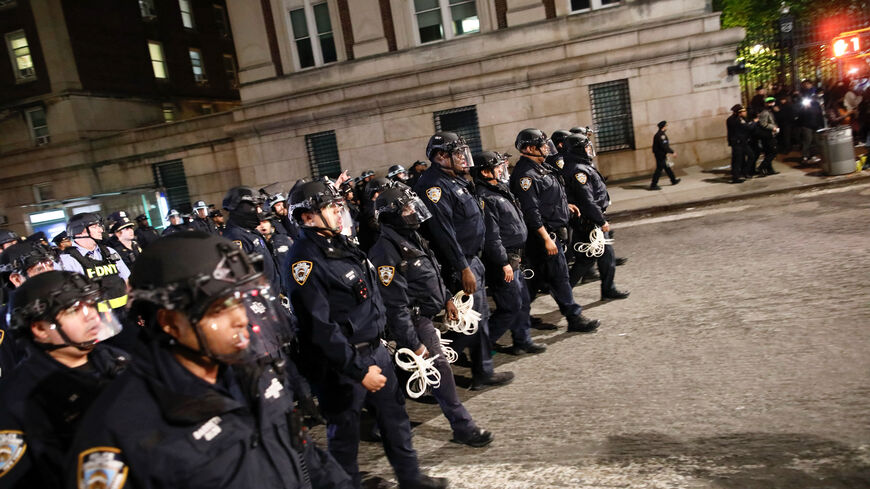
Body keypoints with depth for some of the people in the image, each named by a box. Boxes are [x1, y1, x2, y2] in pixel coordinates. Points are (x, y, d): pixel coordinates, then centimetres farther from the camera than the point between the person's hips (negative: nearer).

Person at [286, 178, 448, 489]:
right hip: (341, 363, -9)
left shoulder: (341, 244, 8)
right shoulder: (305, 260, -21)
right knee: (345, 432, 8)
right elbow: (319, 328, -25)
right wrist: (359, 370, -22)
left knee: (394, 415, 20)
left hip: (375, 348, 9)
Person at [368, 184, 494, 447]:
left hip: (425, 314, 10)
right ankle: (463, 427, 9)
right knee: (440, 369, -3)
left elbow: (433, 272, 22)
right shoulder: (386, 250, -23)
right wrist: (413, 343, -22)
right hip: (414, 321, -10)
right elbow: (395, 304, -24)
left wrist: (447, 298, 20)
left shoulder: (412, 237, 8)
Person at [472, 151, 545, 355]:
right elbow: (491, 237, -24)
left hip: (513, 259, 10)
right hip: (502, 262, -10)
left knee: (523, 302, 17)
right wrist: (504, 263, -21)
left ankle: (523, 341, 29)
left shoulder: (500, 191, 14)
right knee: (511, 307, -4)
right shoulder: (485, 198, -20)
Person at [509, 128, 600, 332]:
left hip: (554, 231, 11)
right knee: (558, 275, -2)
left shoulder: (538, 168, 15)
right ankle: (574, 317, 7)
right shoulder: (525, 174, -19)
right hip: (543, 233, -11)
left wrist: (565, 205, 20)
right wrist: (546, 239, -25)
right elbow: (531, 211, -24)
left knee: (539, 275, 17)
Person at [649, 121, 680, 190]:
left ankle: (673, 180, 32)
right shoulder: (662, 135, -19)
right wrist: (672, 152, -18)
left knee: (667, 168, 20)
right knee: (659, 169, -7)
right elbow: (664, 146, -24)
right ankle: (653, 185, -5)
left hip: (658, 154, 10)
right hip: (661, 155, -10)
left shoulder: (657, 135, 13)